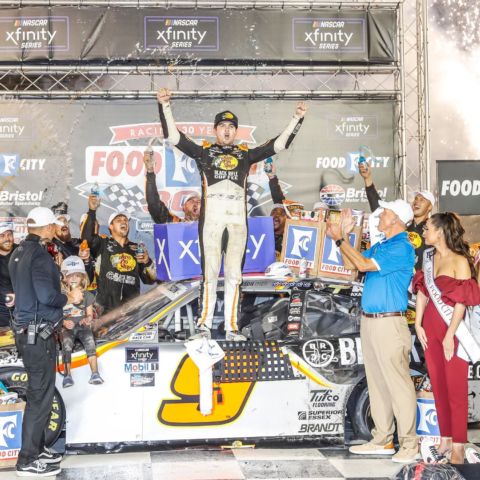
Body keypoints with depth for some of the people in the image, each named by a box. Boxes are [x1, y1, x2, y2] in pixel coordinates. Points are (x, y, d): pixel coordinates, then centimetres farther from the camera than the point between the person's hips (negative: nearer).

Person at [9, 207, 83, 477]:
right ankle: (28, 461, 4)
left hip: (27, 330, 10)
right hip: (39, 334, -10)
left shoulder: (19, 253, 12)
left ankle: (37, 448, 27)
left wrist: (60, 318, 22)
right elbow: (47, 295, -25)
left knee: (39, 391, 18)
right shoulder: (39, 254, -17)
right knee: (41, 395, -2)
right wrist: (70, 298, -7)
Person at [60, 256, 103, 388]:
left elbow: (90, 314, 7)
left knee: (90, 341, -26)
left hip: (83, 326, 1)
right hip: (67, 327, -1)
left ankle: (95, 374, -27)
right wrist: (64, 322, -20)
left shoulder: (87, 295, 9)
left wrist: (87, 319, -16)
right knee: (66, 343, -29)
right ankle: (67, 375, -25)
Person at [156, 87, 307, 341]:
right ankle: (205, 324, -2)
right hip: (211, 216, -2)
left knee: (233, 274, 2)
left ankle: (231, 327, 4)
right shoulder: (204, 151, 13)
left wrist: (297, 119, 12)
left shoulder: (245, 154, 18)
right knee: (210, 272, -6)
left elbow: (279, 144, 17)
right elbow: (174, 136, 4)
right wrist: (165, 106, -6)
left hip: (238, 218, 2)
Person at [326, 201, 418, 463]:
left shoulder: (402, 248, -12)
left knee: (398, 384, -6)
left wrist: (340, 239, -11)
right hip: (369, 321, 9)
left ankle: (409, 444, 0)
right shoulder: (380, 246, 16)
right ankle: (382, 440, 20)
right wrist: (344, 235, 11)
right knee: (377, 383, 12)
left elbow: (364, 264, -18)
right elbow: (353, 264, 17)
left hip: (389, 322, -9)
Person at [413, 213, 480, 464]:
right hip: (431, 329, 6)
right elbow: (422, 292, 11)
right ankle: (445, 439, 18)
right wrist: (418, 324, 3)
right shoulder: (429, 258, 11)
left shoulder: (459, 261, -10)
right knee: (438, 386, 10)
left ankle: (458, 446, 4)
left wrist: (450, 335, -15)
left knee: (456, 389, -1)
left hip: (453, 330, -6)